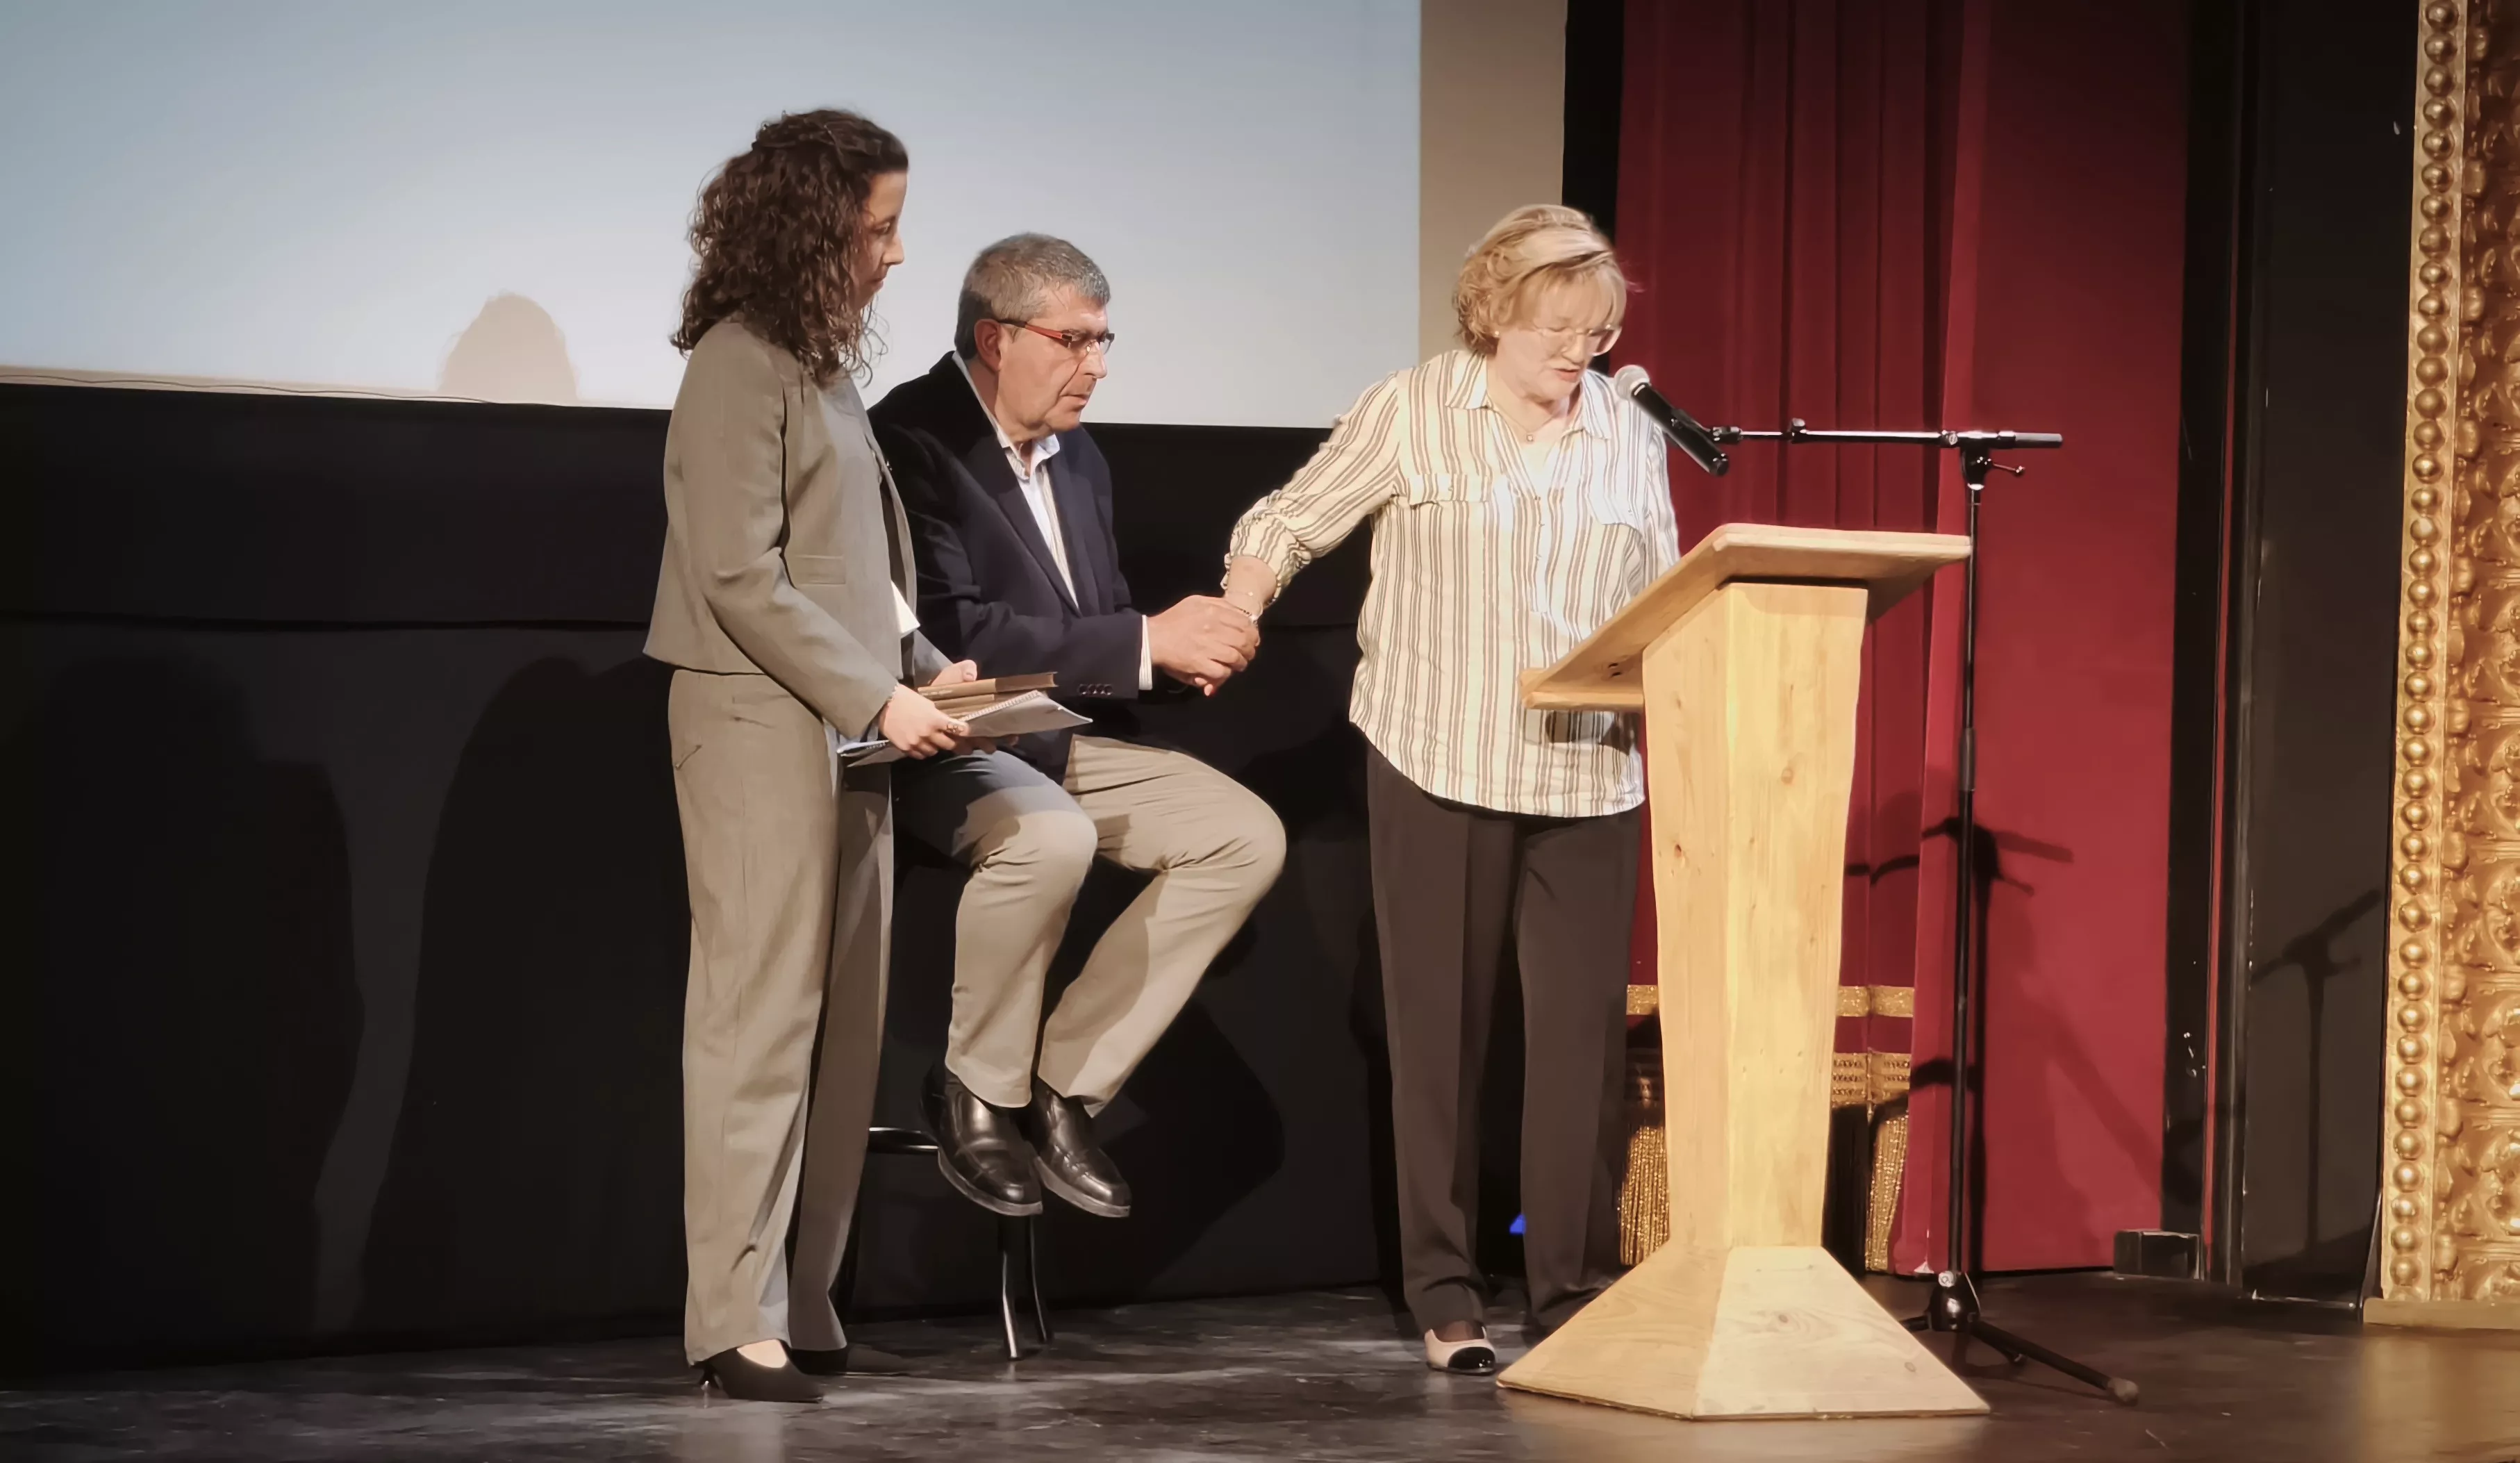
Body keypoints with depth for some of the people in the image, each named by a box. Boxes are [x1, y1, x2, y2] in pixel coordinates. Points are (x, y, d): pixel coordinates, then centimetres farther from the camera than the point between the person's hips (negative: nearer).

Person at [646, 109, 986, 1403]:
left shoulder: (823, 362, 16)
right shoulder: (740, 366, -10)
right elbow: (742, 580, -15)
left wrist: (922, 666, 11)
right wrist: (879, 697, -15)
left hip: (847, 725, 8)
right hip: (761, 725, -8)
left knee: (844, 1026, 6)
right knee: (761, 1016, -7)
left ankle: (802, 1304, 10)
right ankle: (736, 1321, -4)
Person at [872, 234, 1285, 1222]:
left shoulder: (1077, 456, 13)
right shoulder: (911, 439, -14)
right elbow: (953, 631, -24)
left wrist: (1183, 647, -5)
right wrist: (1148, 642, -23)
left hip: (1066, 738, 9)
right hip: (945, 746, -9)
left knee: (1247, 838, -8)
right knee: (1050, 836, -38)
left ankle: (1065, 1083, -3)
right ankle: (980, 1096, -14)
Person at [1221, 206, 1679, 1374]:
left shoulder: (1628, 435, 9)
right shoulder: (1413, 413, -1)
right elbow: (1291, 521, 3)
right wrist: (1236, 609, -15)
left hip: (1587, 779, 3)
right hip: (1440, 764, -3)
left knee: (1584, 1030, -2)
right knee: (1441, 1030, 3)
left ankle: (1577, 1296, 6)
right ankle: (1445, 1300, 10)